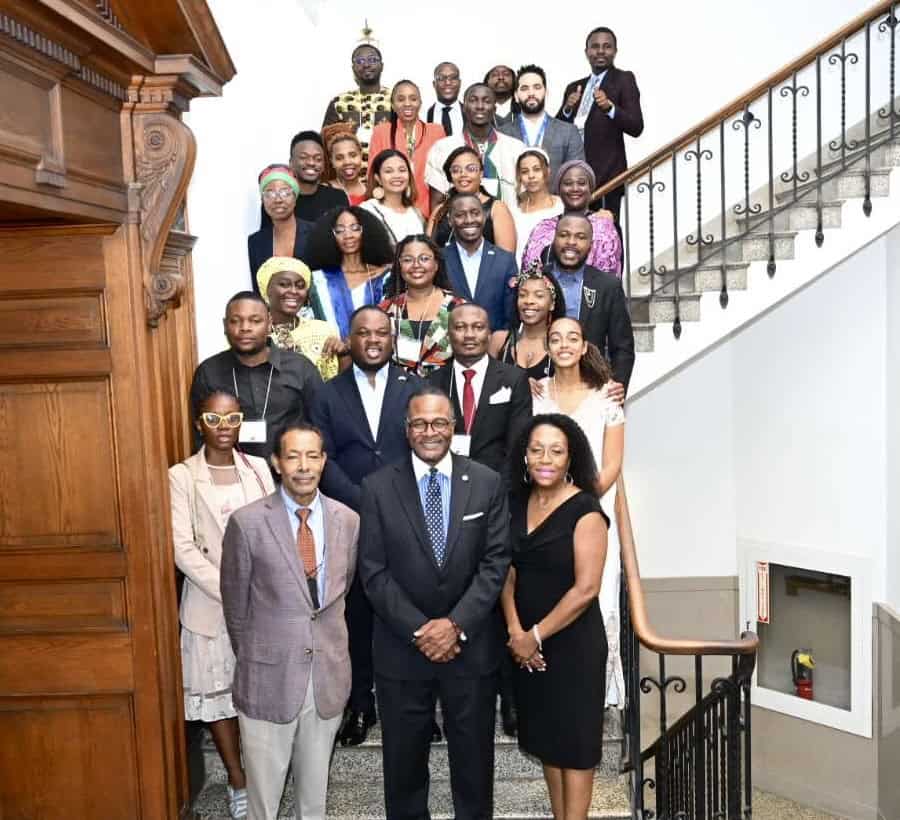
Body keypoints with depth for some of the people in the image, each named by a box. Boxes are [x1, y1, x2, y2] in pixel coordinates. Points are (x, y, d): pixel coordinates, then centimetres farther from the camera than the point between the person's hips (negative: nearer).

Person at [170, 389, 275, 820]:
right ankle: (238, 783, 25)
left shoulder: (258, 468, 4)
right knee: (217, 693, 9)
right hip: (210, 604, -2)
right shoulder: (181, 476, -6)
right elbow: (184, 549, -12)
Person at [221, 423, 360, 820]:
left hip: (329, 675, 3)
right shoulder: (247, 522, -12)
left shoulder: (348, 520, -2)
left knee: (315, 788, 20)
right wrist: (251, 656, 10)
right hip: (269, 676, -2)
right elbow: (235, 604, 0)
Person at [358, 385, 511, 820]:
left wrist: (457, 624, -15)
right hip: (402, 648, 0)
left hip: (471, 645, 1)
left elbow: (495, 562, -5)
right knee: (404, 759, 15)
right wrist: (419, 629, -14)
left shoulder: (487, 483, -2)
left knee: (474, 756, 16)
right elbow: (374, 571, -6)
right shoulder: (378, 487, -4)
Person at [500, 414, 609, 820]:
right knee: (545, 734, 16)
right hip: (527, 642, 6)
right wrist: (515, 630, -9)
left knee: (573, 738, 7)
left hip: (572, 641, -6)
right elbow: (509, 571, 4)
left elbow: (586, 588, -18)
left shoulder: (585, 510, -15)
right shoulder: (519, 503, 3)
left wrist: (537, 635, -13)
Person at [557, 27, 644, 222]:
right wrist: (567, 109, -4)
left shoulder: (623, 79, 3)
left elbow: (636, 127, -8)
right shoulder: (574, 87, 18)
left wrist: (610, 108, -24)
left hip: (606, 174, -5)